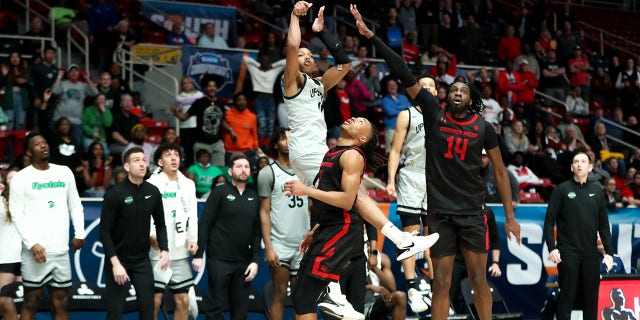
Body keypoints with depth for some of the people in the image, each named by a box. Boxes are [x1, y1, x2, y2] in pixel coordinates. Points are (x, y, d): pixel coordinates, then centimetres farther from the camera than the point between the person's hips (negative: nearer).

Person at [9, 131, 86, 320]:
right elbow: (17, 215, -6)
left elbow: (75, 205, 16)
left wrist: (79, 233, 3)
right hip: (35, 250, -4)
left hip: (61, 250, 4)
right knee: (31, 301, 0)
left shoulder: (65, 173, 11)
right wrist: (32, 244, -16)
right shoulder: (21, 178, -2)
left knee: (61, 302, 7)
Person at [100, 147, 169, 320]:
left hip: (142, 261, 4)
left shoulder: (153, 192, 0)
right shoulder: (115, 193, -12)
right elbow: (105, 231, -13)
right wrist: (115, 263, -18)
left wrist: (164, 249, -1)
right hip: (118, 260, -4)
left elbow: (160, 224, 13)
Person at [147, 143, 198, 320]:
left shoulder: (188, 184, 12)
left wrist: (193, 239, 0)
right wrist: (151, 234, -25)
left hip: (180, 252, 5)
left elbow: (192, 215, 13)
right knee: (155, 300, -2)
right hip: (158, 251, -5)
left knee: (183, 300, 6)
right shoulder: (152, 183, -4)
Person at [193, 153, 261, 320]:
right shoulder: (220, 192, -1)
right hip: (219, 260, -4)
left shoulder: (254, 197, 11)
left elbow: (257, 231, 10)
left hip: (243, 262, 4)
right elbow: (204, 224, -4)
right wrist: (198, 255, -10)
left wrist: (255, 261, 2)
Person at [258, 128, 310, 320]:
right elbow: (264, 212, -3)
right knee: (280, 295, -2)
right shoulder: (268, 173, 0)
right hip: (279, 245, -4)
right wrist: (268, 247, -11)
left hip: (303, 245, 4)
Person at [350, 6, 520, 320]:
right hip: (439, 211, 0)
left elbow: (500, 171, 5)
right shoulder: (434, 112, 0)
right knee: (441, 282, 1)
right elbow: (404, 75, -5)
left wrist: (510, 216, 0)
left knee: (479, 278, 0)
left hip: (472, 211, 0)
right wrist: (370, 35, -10)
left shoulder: (483, 127, 1)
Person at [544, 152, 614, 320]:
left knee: (591, 296, 5)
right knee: (567, 295, -2)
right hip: (568, 253, -3)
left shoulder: (597, 190, 10)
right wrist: (551, 248, -12)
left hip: (590, 253, 3)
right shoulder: (562, 189, 1)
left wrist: (609, 251, 6)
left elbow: (603, 224, 11)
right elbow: (549, 220, -2)